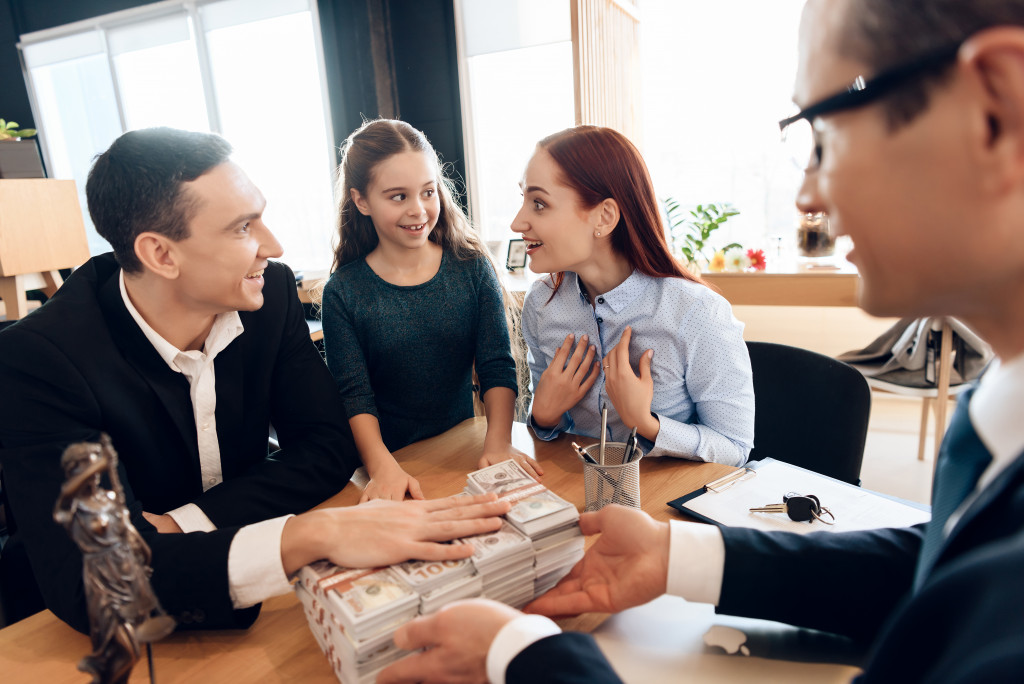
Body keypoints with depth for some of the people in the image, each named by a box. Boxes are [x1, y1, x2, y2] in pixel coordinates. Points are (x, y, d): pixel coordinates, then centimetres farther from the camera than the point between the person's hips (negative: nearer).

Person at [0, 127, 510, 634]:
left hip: (237, 610, 3)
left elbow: (329, 446, -10)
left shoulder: (271, 293, -12)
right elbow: (84, 582, -30)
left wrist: (181, 522, -21)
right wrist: (311, 535, -44)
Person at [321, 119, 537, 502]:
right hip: (390, 459, 0)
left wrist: (498, 442, -17)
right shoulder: (344, 292, -3)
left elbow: (497, 367, -2)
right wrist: (383, 466, -22)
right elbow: (354, 395, -7)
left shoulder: (473, 267, 1)